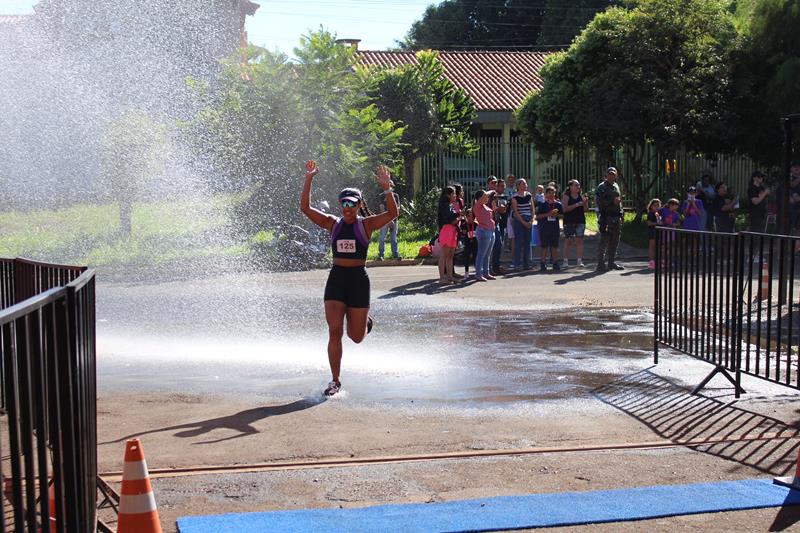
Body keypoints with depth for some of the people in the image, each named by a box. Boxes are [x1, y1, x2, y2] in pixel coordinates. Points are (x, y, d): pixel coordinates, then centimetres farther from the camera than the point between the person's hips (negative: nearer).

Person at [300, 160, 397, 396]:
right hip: (336, 278, 1)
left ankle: (366, 319, 43)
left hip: (358, 279, -1)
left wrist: (387, 188, -26)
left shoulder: (366, 224, -1)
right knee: (334, 331, -7)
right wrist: (308, 180, -10)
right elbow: (305, 208, -2)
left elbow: (392, 213, -16)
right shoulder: (332, 223, 4)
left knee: (356, 337, 6)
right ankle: (335, 380, 4)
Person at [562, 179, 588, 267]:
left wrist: (585, 203, -9)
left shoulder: (581, 196, 11)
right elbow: (565, 209, -13)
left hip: (580, 221, 3)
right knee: (568, 241, -2)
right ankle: (566, 260, 3)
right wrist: (577, 204, -17)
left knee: (579, 240, -3)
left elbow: (586, 210, 11)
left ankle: (579, 260, -3)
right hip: (569, 222, -3)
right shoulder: (566, 197, 0)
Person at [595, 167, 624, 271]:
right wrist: (612, 202, -20)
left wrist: (620, 215, 20)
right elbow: (598, 202, -15)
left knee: (615, 241, 10)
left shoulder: (616, 186, 19)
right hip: (606, 217, -7)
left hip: (616, 217, 8)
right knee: (604, 241, -9)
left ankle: (611, 262, 19)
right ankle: (601, 264, -6)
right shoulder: (601, 187, -5)